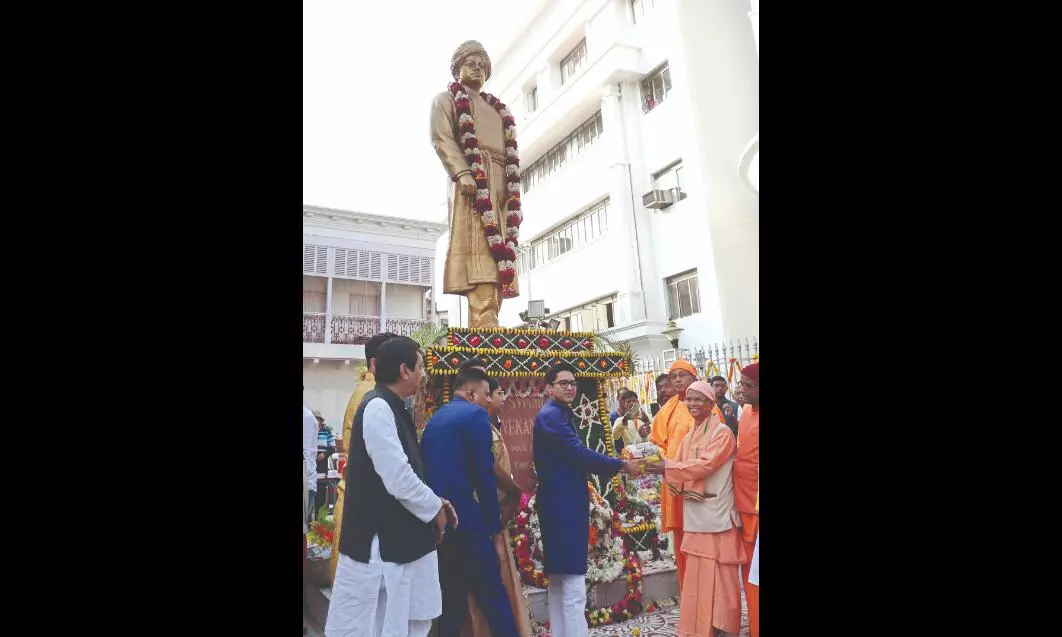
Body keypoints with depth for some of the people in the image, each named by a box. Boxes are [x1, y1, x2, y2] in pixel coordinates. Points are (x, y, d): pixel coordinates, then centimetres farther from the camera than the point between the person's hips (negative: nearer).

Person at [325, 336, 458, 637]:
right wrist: (434, 507, -11)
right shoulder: (378, 407, -21)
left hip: (399, 537, 9)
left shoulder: (392, 407, 9)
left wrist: (432, 500, 7)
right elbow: (397, 478, -26)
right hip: (379, 541, -9)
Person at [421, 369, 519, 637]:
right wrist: (495, 525, -5)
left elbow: (429, 470, 16)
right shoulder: (475, 414, -7)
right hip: (465, 518, -8)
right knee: (493, 595, 2)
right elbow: (484, 474, -13)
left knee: (451, 596, 17)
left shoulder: (434, 419, 15)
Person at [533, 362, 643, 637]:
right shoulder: (551, 415, -16)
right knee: (573, 589, -6)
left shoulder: (560, 415, 17)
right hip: (563, 504, -11)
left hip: (563, 503, 11)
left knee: (558, 582, 17)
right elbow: (580, 454, -21)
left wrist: (615, 467, 8)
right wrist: (622, 465, -12)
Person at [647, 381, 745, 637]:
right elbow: (678, 470, 9)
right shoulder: (688, 437, 14)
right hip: (694, 514, 6)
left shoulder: (722, 433, -7)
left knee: (719, 574, 0)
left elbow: (706, 465, -19)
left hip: (716, 514, -6)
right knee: (696, 573, 11)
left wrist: (667, 467, -20)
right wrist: (682, 488, -12)